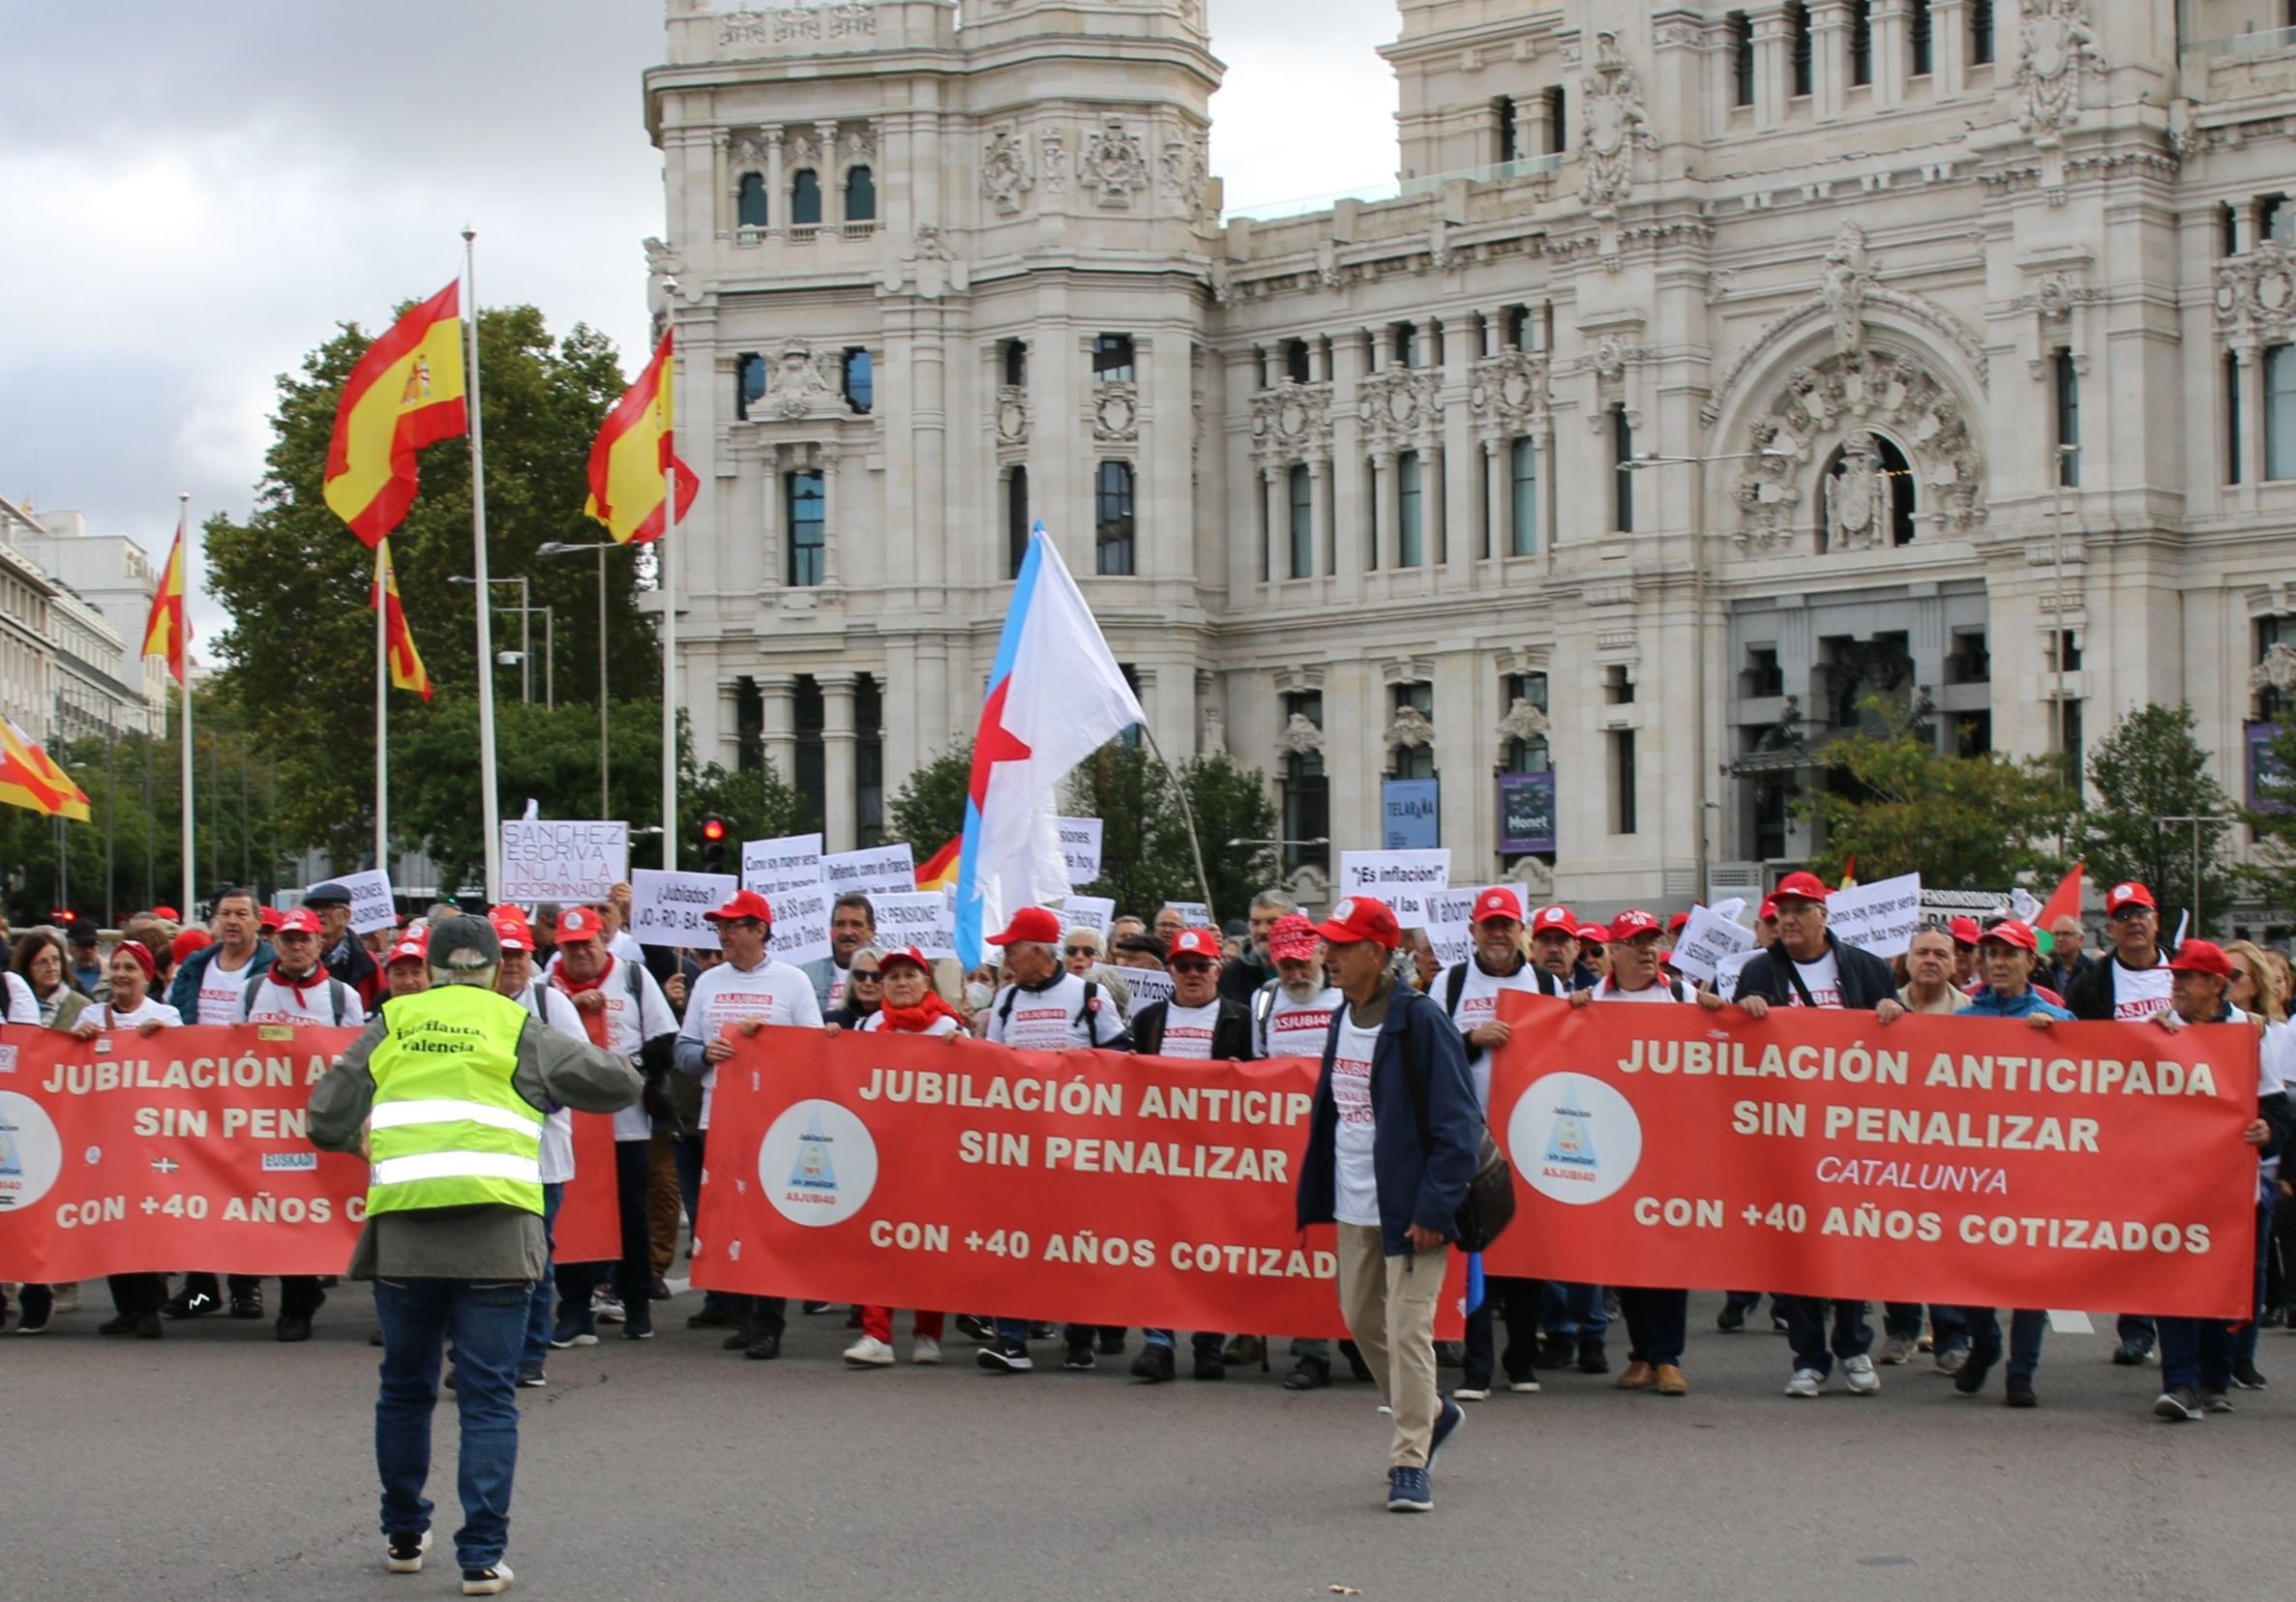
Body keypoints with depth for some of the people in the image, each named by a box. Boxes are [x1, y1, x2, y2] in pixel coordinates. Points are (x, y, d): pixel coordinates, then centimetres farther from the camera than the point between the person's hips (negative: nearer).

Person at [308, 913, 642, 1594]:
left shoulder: (389, 1028, 13)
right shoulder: (518, 1032, 8)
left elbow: (325, 1123, 14)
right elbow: (619, 1083, 7)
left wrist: (364, 1140, 36)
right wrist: (611, 1063, 30)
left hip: (403, 1231, 2)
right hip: (494, 1234, -2)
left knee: (405, 1388, 17)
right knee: (489, 1398, 2)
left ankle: (404, 1536, 29)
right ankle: (481, 1557, -2)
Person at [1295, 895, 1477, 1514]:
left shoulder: (1419, 1021, -14)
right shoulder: (1343, 1019, 10)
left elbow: (1458, 1122, -16)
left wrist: (1434, 1207, -21)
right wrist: (1316, 1195, 12)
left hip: (1409, 1208, -8)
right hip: (1353, 1208, 8)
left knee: (1407, 1331, -7)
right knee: (1362, 1322, 16)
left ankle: (1410, 1463, 1)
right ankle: (1431, 1413, 37)